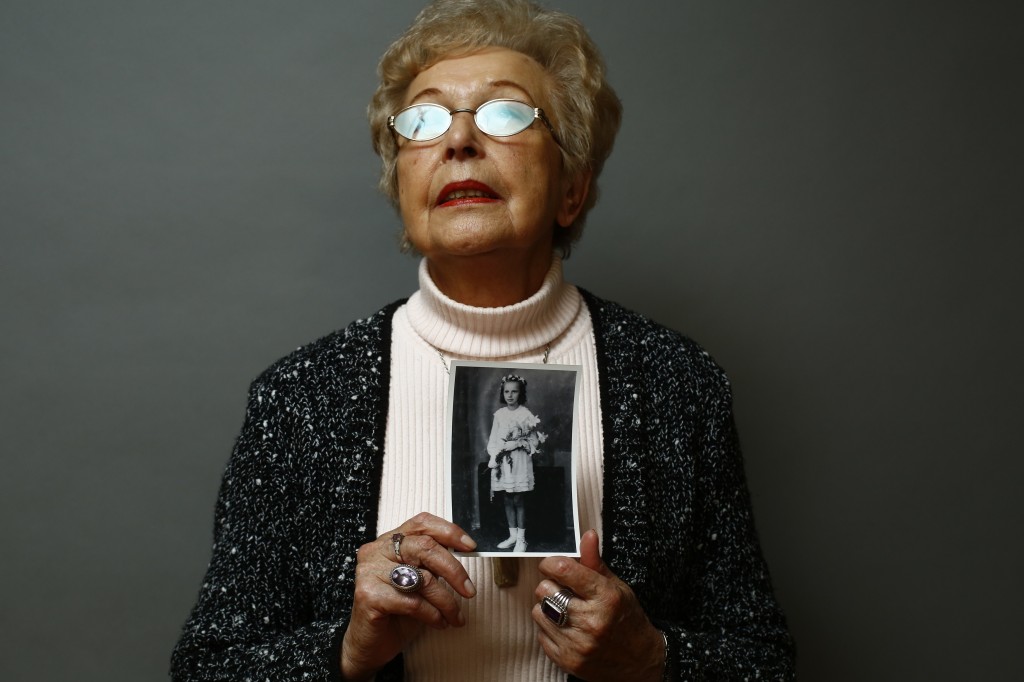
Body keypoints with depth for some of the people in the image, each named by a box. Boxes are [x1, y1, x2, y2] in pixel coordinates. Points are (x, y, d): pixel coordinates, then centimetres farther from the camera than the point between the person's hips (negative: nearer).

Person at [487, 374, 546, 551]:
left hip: (519, 461, -4)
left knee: (518, 499, -2)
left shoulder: (526, 414, -5)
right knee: (507, 499, 9)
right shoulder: (499, 414, 7)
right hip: (502, 461, 4)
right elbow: (493, 439, 6)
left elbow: (534, 441, -6)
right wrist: (494, 454, -9)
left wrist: (515, 444, -17)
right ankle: (512, 535, 18)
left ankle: (521, 539, 3)